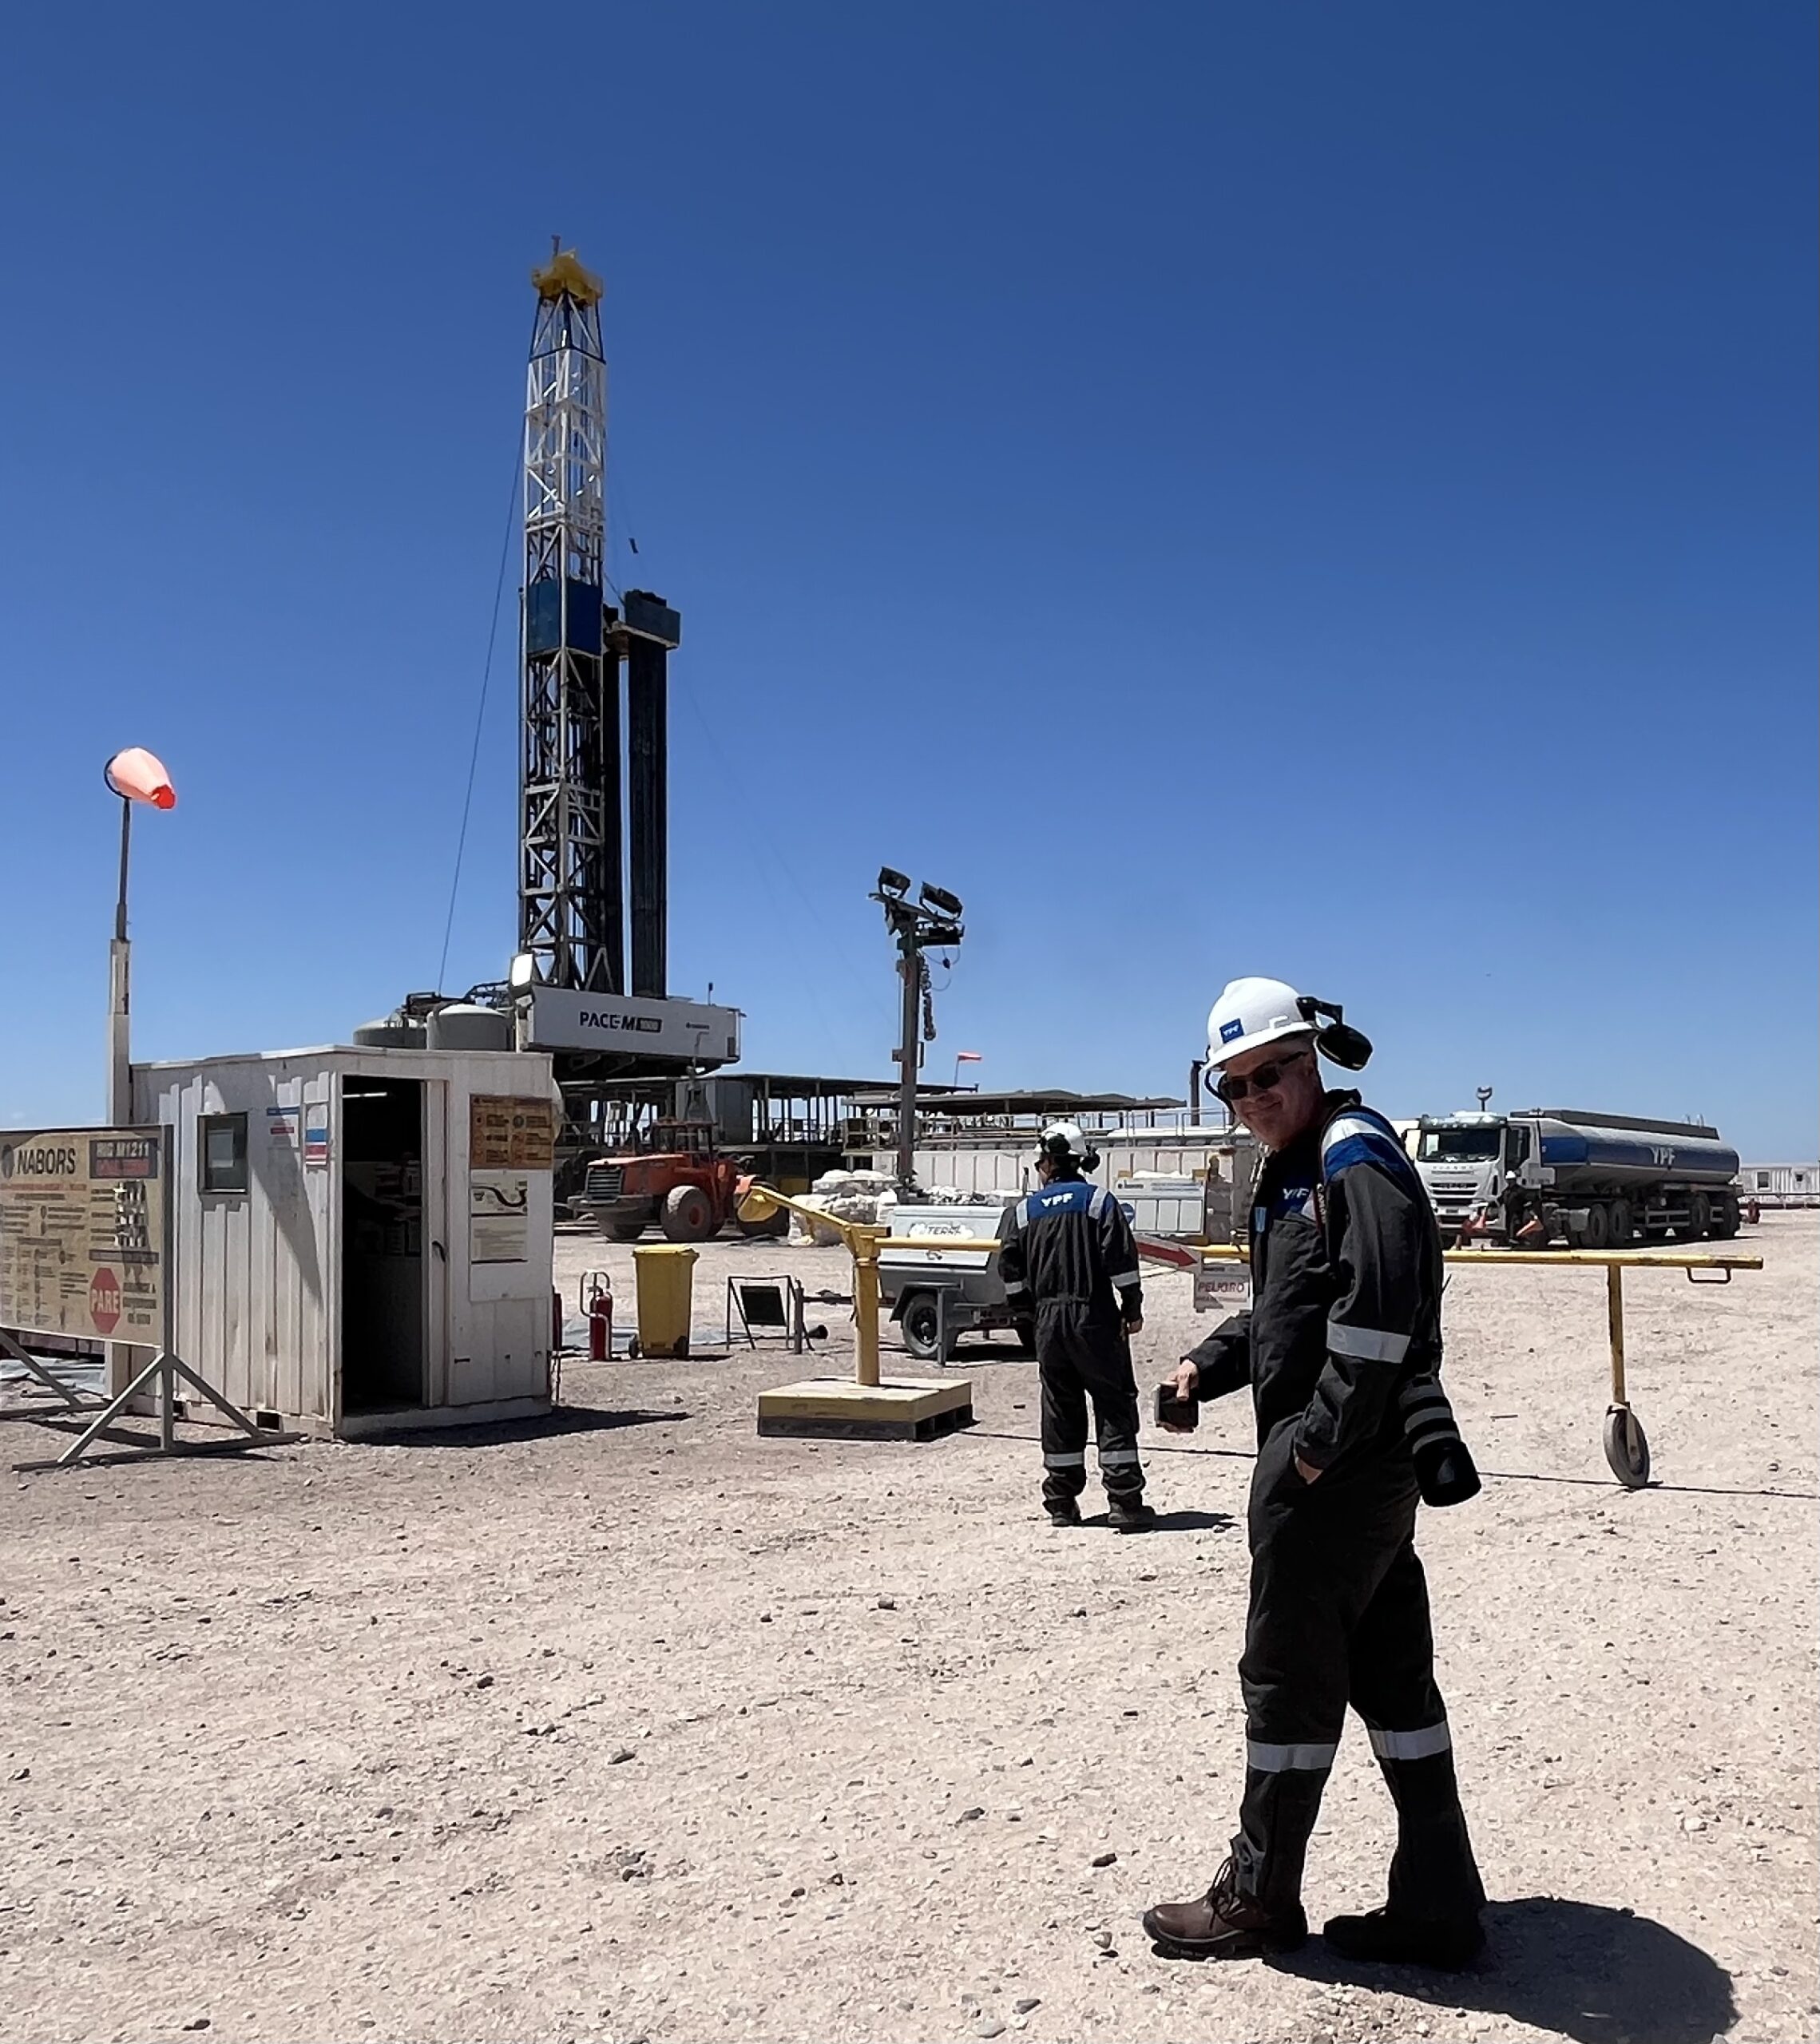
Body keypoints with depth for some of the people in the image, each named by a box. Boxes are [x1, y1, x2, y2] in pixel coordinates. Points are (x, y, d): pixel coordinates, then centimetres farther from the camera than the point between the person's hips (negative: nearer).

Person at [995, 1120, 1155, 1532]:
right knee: (1115, 1406, 2)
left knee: (1059, 1410, 11)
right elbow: (1121, 1259, -10)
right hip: (1095, 1317, -3)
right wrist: (1132, 1307, -2)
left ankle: (1061, 1504, 16)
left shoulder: (1022, 1212, 5)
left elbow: (1011, 1272, 2)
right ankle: (1124, 1502, -1)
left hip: (1048, 1321, 3)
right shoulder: (1099, 1201, -2)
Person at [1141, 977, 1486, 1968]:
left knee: (1287, 1672, 2)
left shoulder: (1353, 1152, -14)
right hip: (1367, 1464, 10)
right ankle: (1436, 1903, 21)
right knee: (1390, 1672, 13)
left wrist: (1321, 1436, -24)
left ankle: (1259, 1896, 17)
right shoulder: (1292, 1172, 18)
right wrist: (1209, 1365, 10)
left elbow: (1381, 1302, -26)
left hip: (1339, 1459, -10)